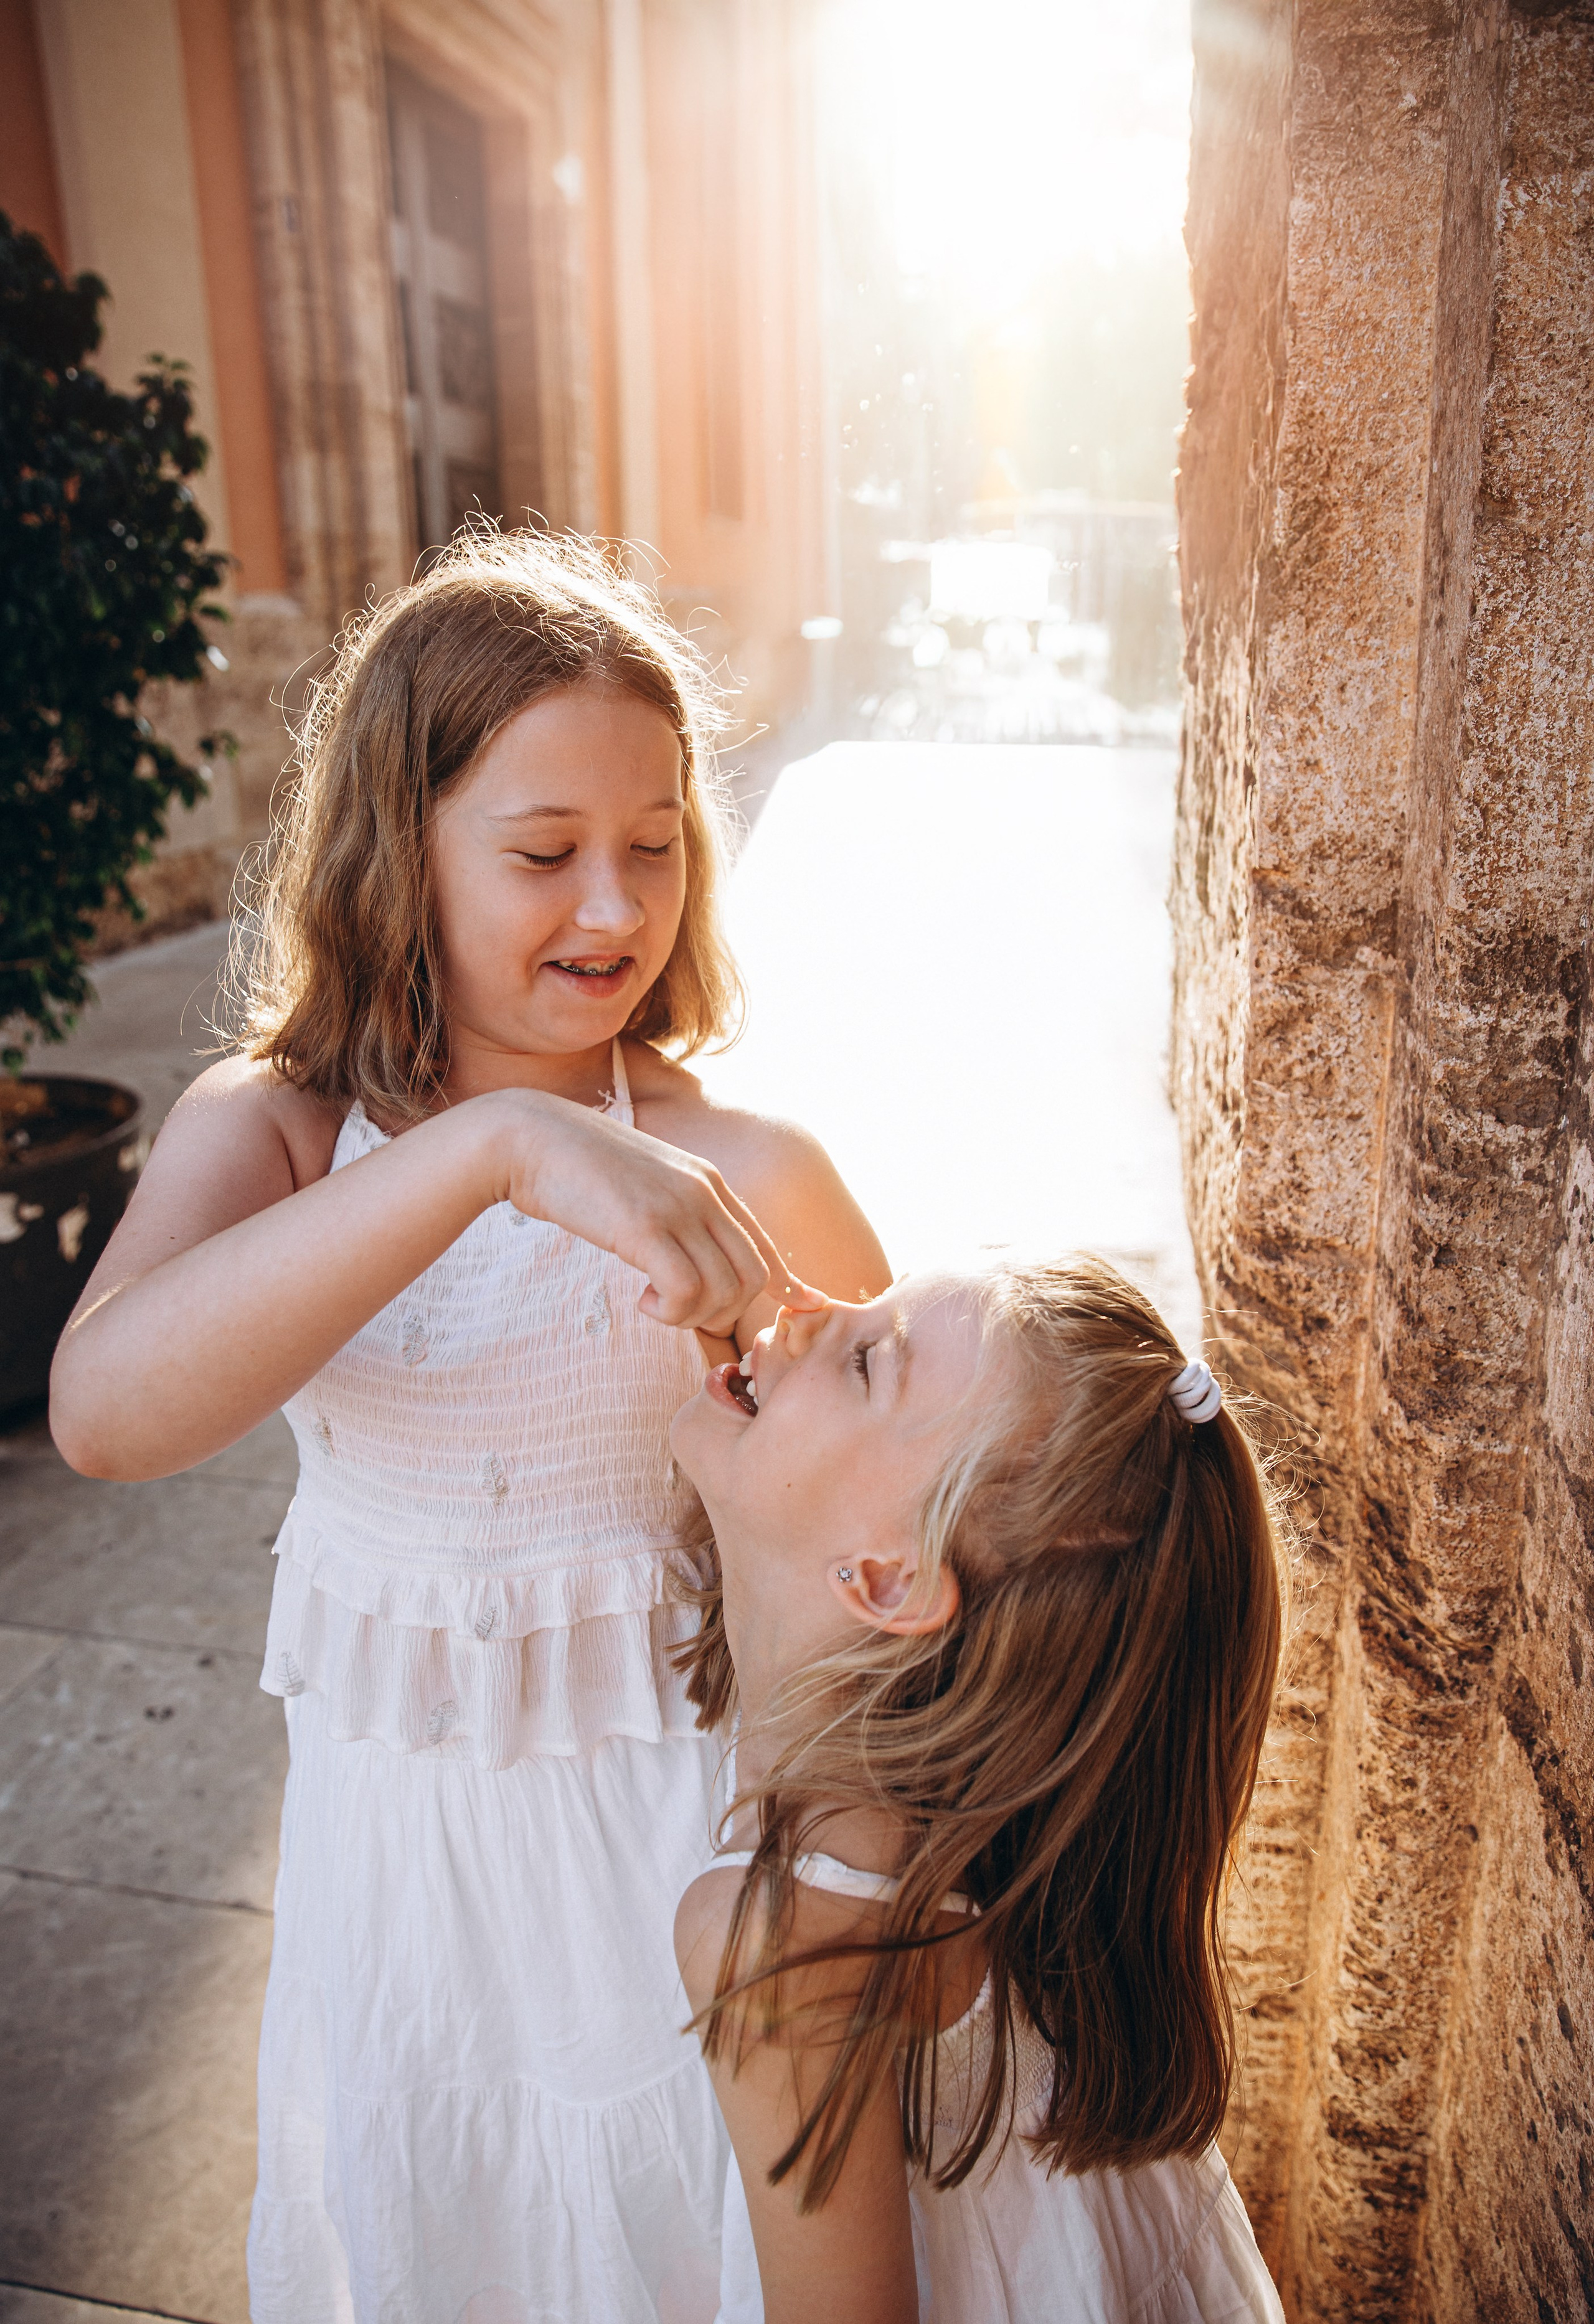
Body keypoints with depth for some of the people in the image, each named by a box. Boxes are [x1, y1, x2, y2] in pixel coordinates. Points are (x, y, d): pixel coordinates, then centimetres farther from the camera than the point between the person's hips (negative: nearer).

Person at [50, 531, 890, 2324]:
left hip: (665, 1830, -2)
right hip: (396, 1836, 2)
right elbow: (102, 1413, -33)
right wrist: (495, 1145, -42)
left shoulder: (737, 1171, -17)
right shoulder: (264, 1124, -12)